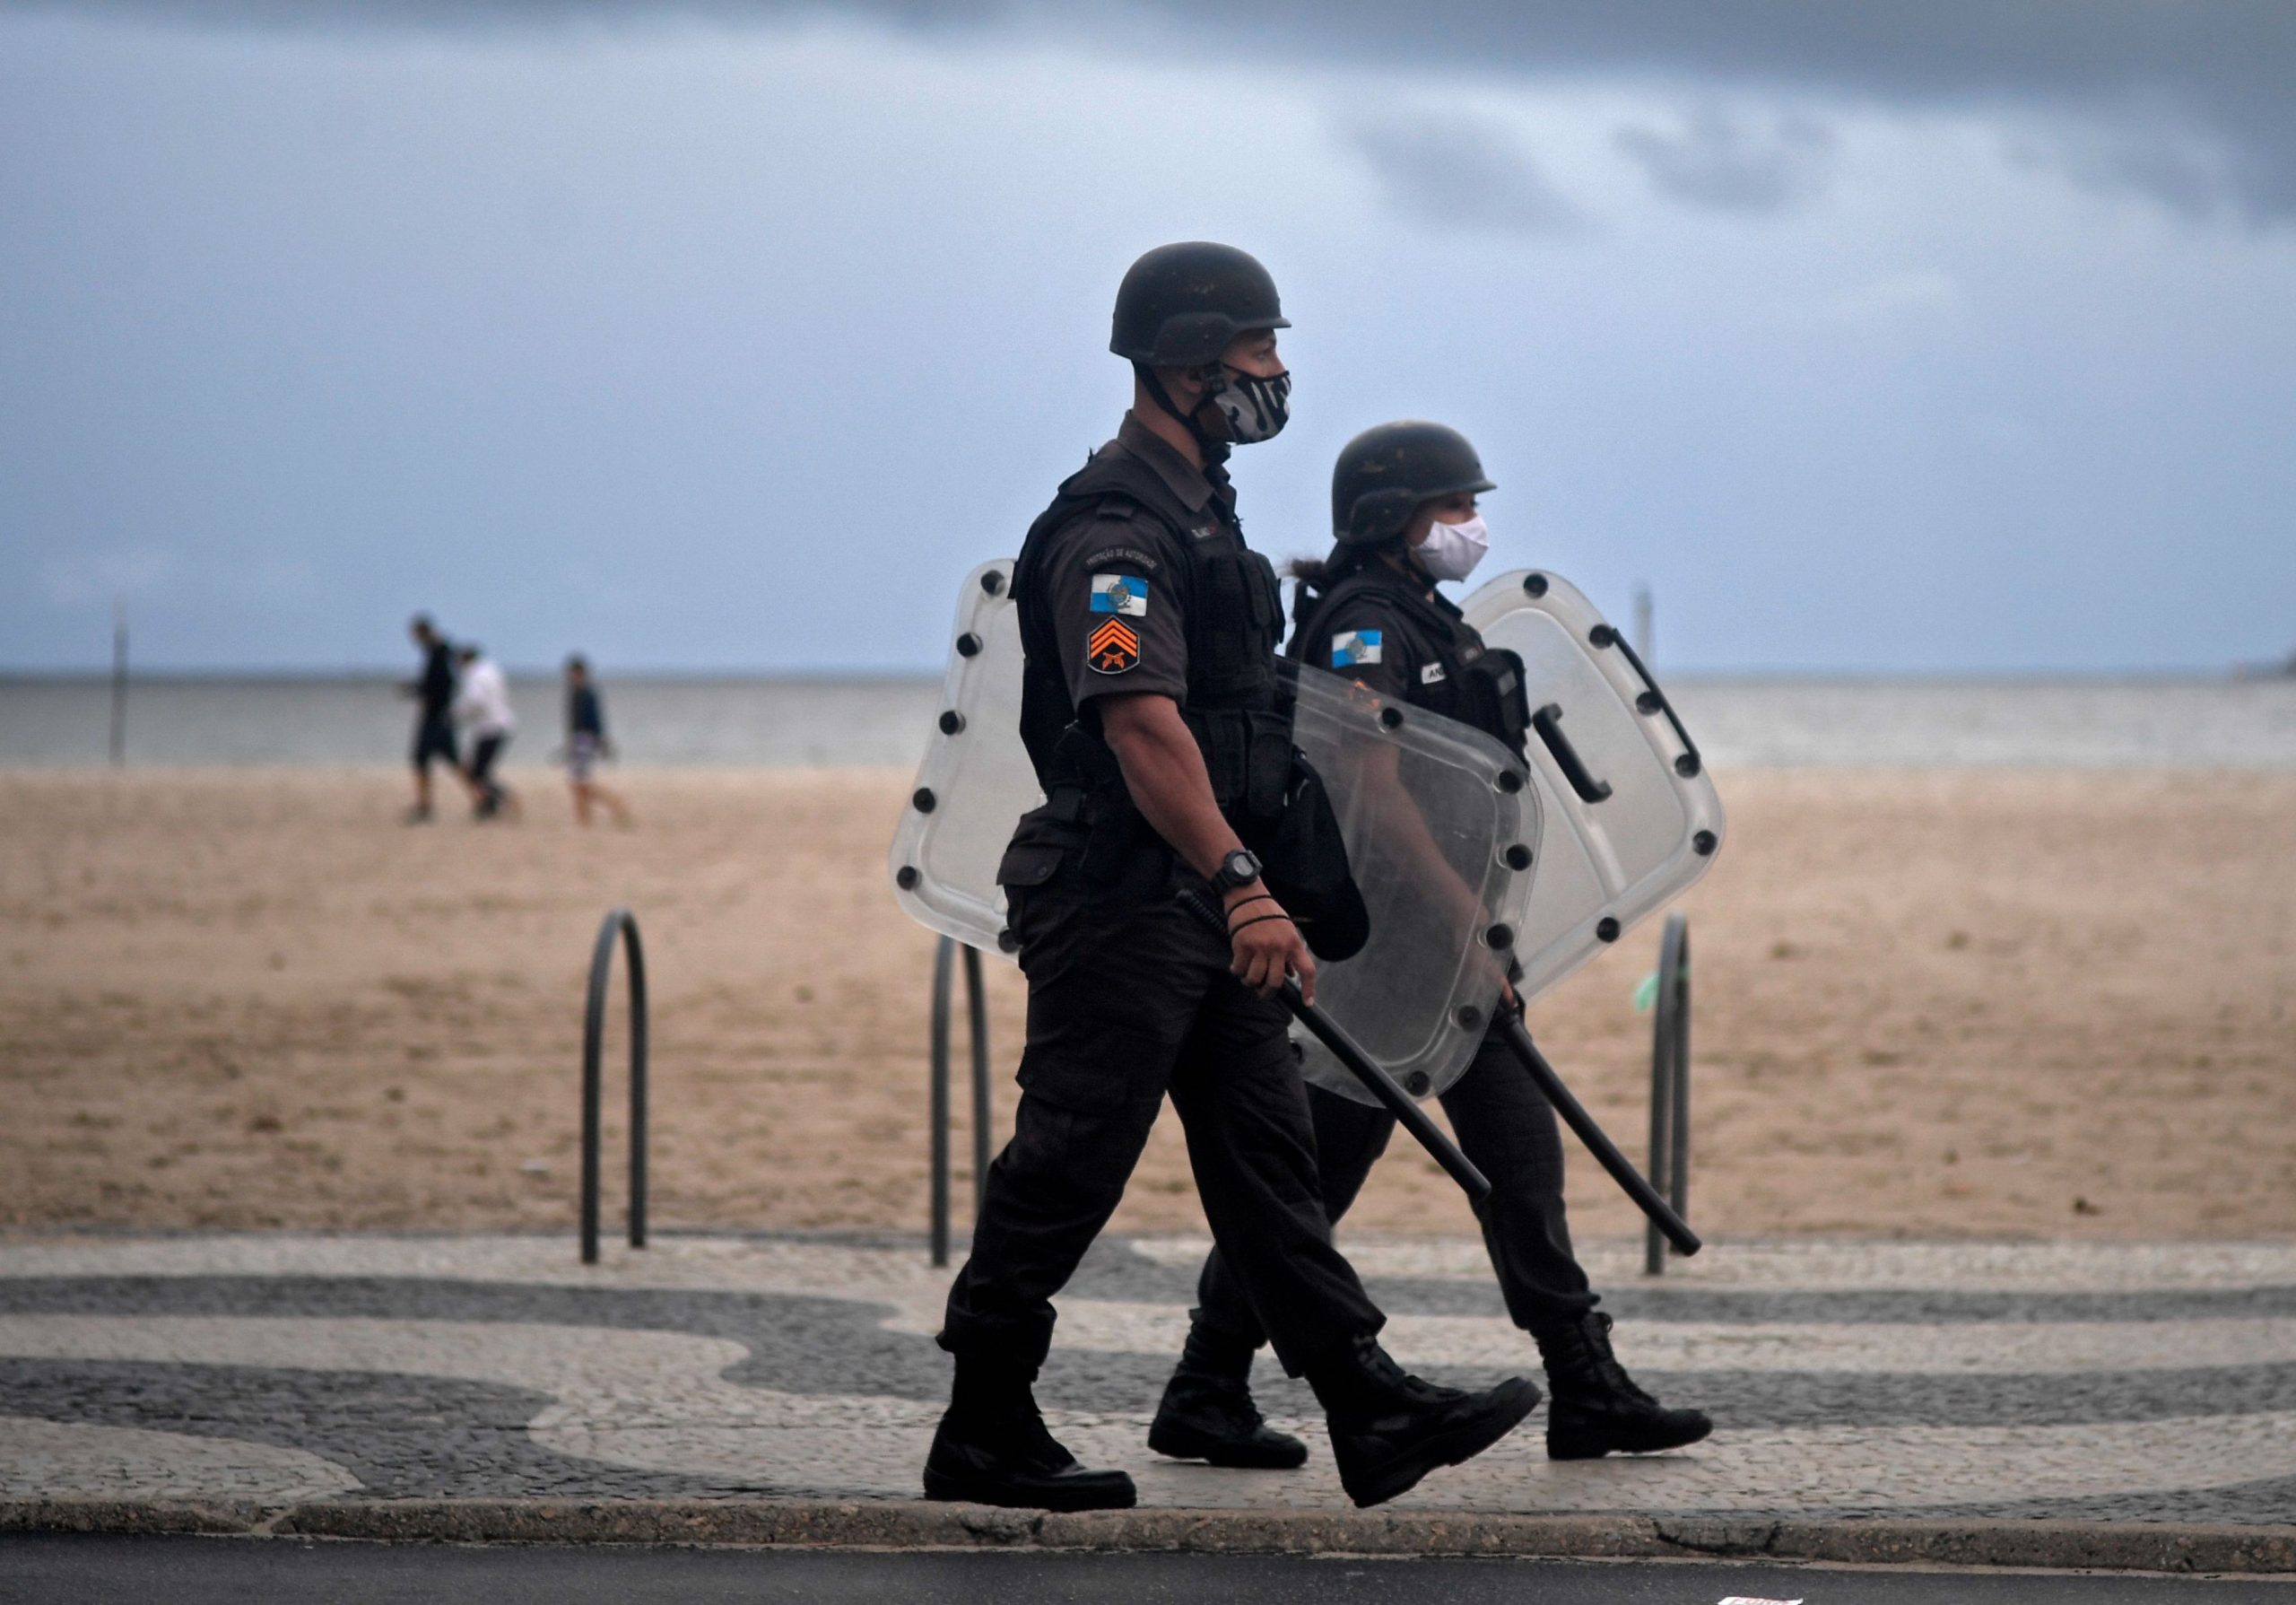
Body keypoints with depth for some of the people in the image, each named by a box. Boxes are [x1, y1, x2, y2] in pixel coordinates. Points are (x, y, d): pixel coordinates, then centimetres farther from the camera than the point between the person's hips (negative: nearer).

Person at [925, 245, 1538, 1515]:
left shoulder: (1198, 508, 16)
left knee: (1266, 1158, 6)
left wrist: (1235, 887, 27)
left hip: (1195, 904, 10)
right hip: (1119, 900, -10)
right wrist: (1239, 883, -39)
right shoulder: (1112, 533, -17)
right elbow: (1144, 727, -30)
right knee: (1066, 1170, -4)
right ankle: (981, 1439, 5)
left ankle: (1374, 1415, 5)